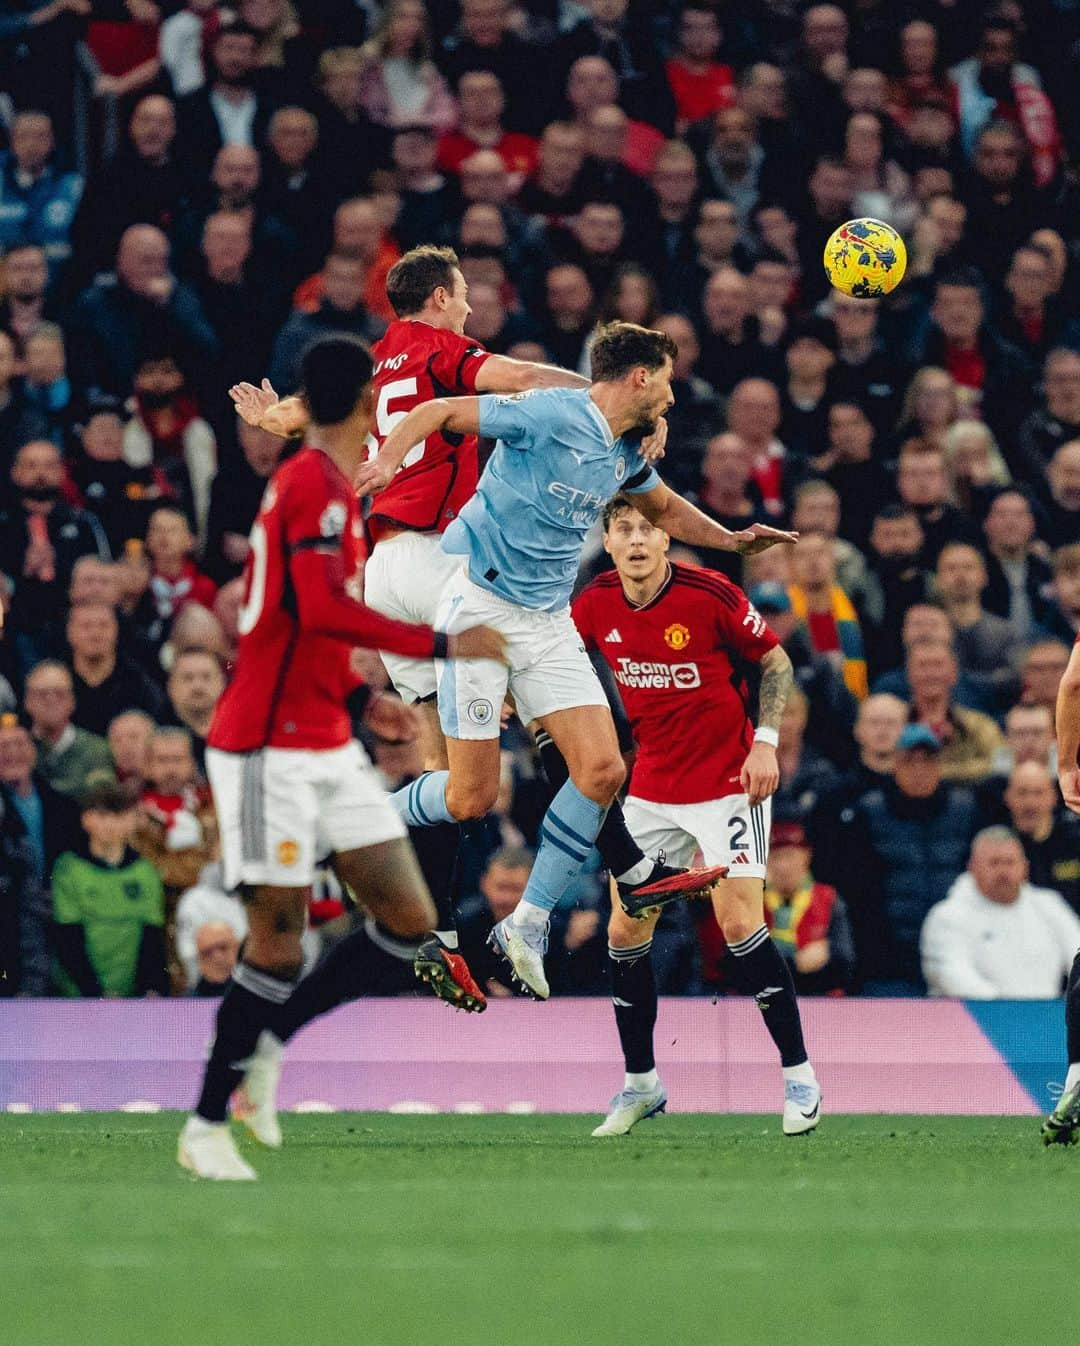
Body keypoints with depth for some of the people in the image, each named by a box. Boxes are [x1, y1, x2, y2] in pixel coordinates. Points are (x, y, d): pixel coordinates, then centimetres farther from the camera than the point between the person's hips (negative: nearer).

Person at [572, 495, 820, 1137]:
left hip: (728, 781, -5)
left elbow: (776, 659, -4)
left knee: (740, 922, -15)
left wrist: (765, 742, -13)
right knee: (625, 931, 2)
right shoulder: (597, 605, -5)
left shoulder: (710, 594, -16)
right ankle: (641, 1085, 17)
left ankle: (799, 1074, -3)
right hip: (650, 788, 5)